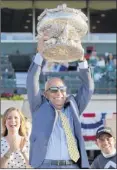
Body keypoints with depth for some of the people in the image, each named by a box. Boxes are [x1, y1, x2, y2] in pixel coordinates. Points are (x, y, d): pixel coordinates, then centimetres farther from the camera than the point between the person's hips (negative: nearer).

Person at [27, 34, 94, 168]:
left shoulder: (72, 106, 20)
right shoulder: (40, 106, 12)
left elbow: (88, 88, 15)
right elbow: (32, 82, 2)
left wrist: (81, 59, 3)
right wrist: (40, 54, -8)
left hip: (73, 166, 3)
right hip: (46, 166, -3)